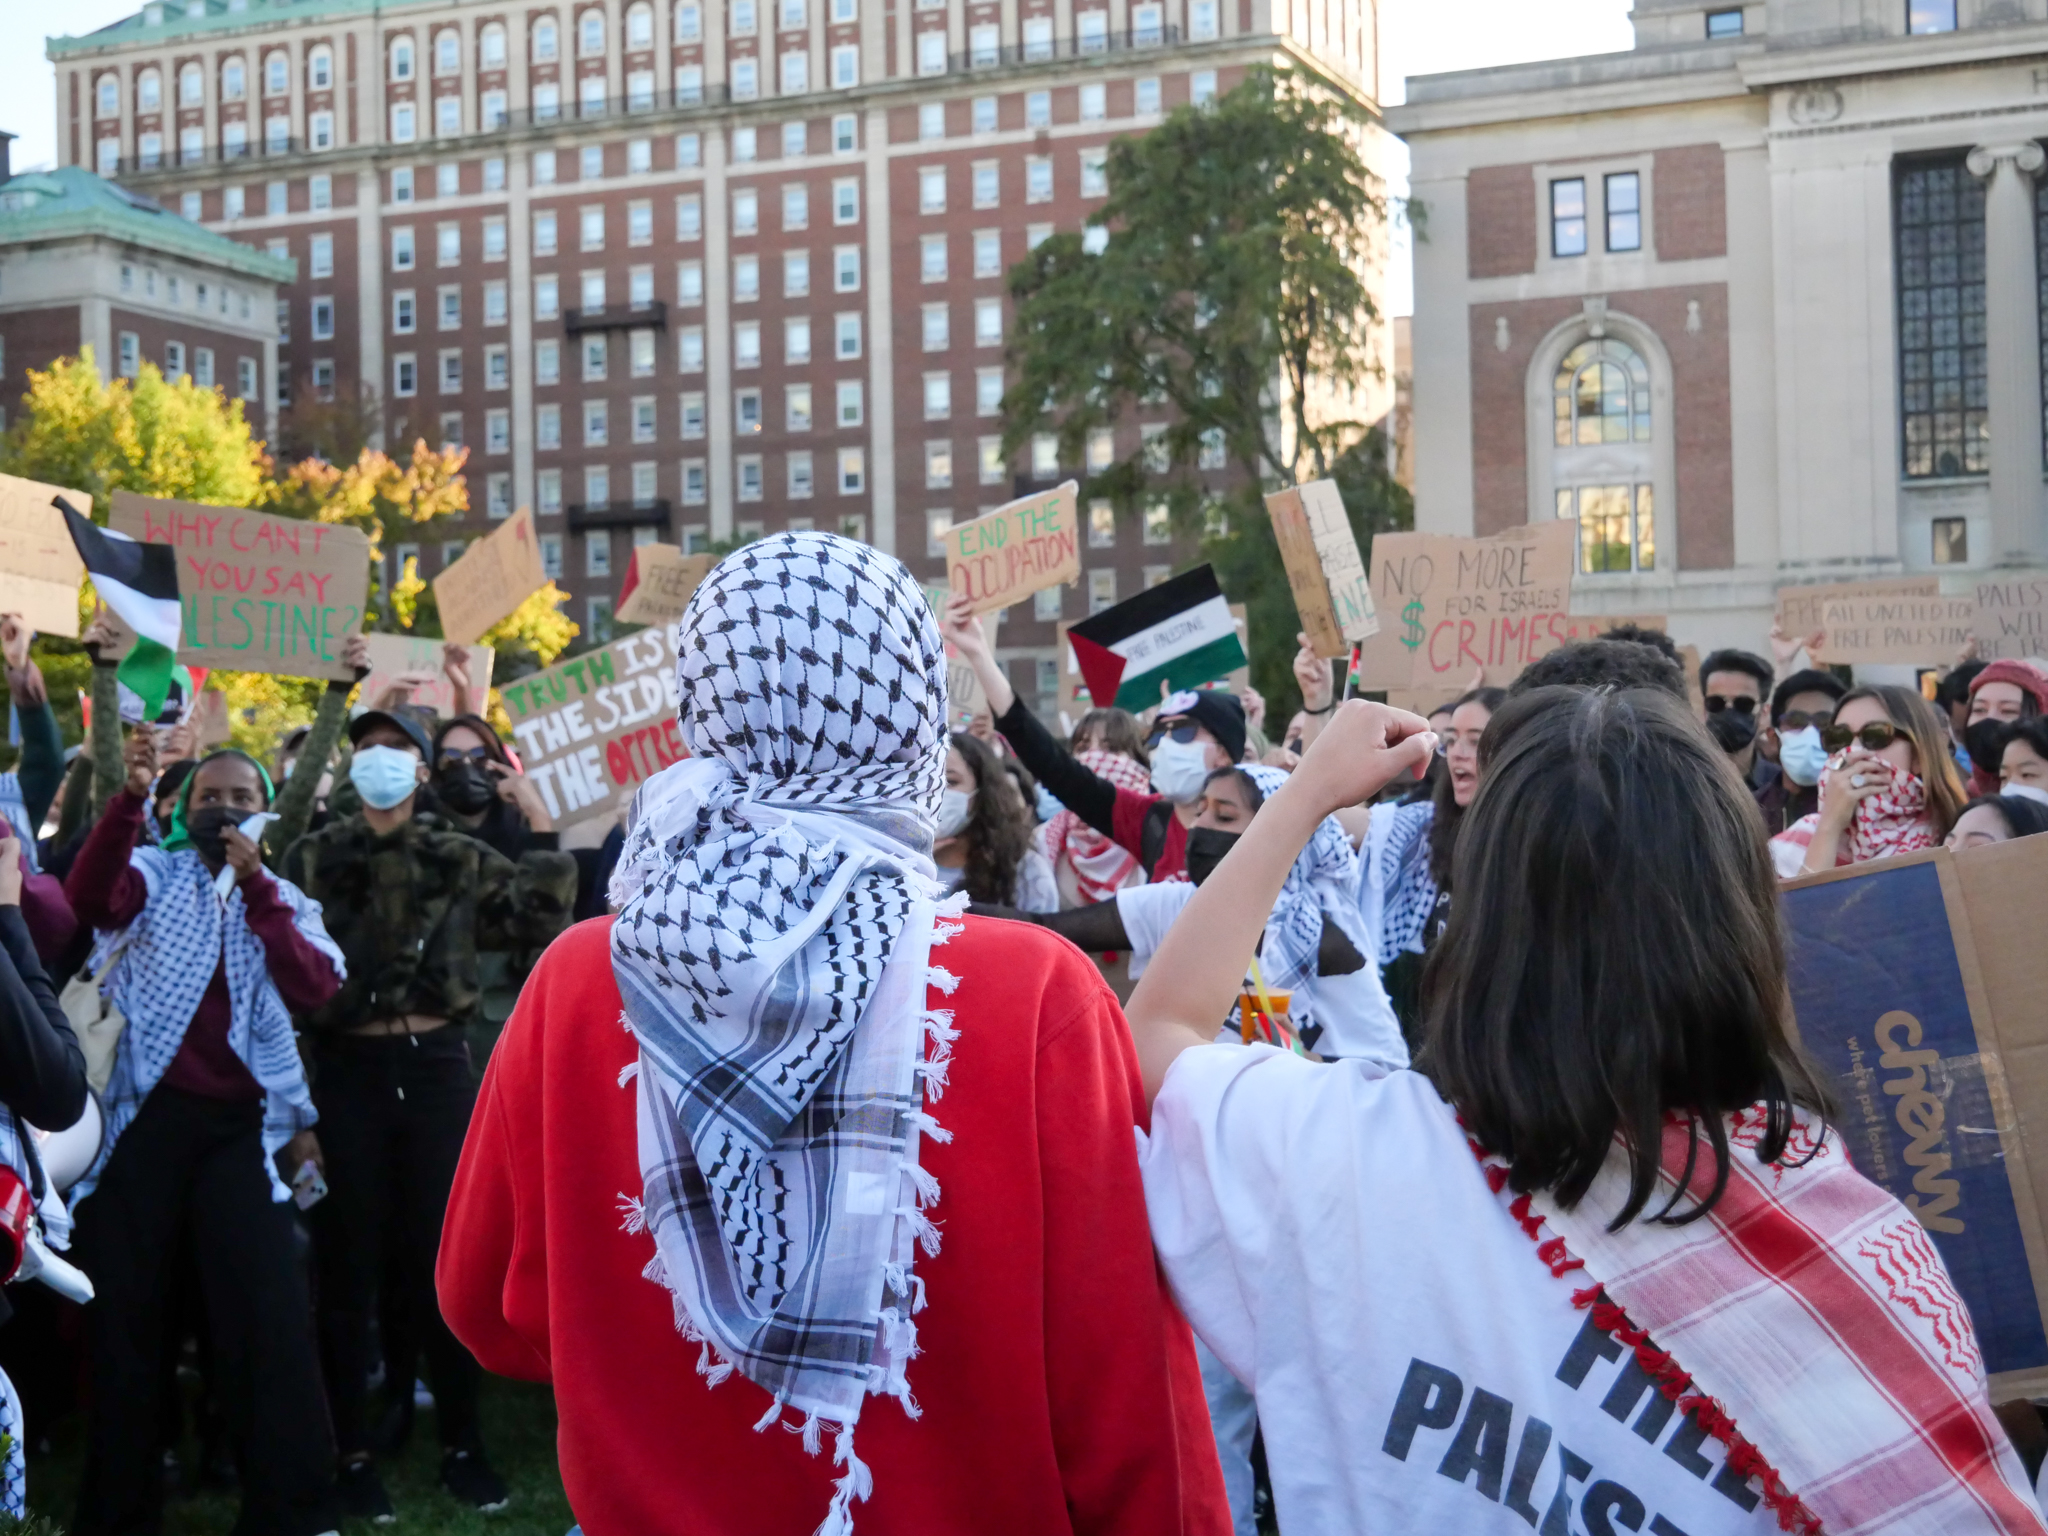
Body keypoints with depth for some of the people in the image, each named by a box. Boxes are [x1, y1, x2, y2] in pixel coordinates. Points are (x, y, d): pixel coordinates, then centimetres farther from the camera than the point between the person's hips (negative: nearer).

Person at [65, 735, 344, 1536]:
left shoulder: (286, 901, 13)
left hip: (238, 1125, 1)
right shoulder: (152, 873, 8)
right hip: (141, 1116, -1)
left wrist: (255, 884, -9)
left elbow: (314, 987, -6)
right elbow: (88, 899, -15)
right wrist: (130, 796, -28)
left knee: (271, 1314, -7)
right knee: (122, 1313, 4)